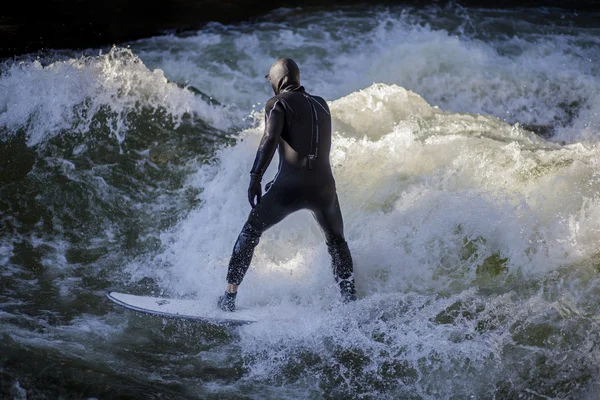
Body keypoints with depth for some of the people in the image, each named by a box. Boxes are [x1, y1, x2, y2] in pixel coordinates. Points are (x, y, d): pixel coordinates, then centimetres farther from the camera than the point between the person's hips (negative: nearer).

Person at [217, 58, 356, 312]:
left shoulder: (278, 102, 3)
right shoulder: (321, 105, 20)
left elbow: (270, 138, -14)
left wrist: (255, 178, -21)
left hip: (289, 187, -4)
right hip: (324, 187, 4)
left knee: (251, 231, 17)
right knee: (336, 241, 28)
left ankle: (229, 297, 12)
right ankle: (350, 301, 20)